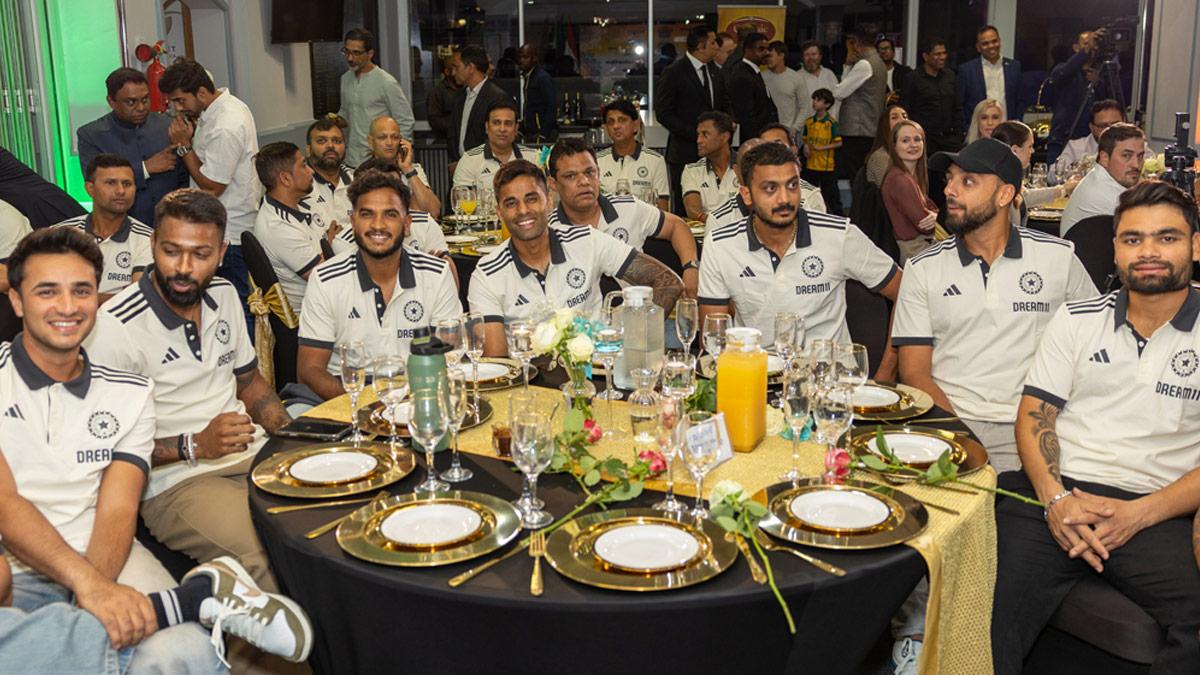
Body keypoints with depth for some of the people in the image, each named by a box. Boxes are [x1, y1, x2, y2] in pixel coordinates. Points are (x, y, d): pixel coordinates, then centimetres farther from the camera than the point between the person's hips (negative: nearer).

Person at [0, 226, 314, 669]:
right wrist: (90, 586, -23)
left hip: (104, 557, 0)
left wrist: (97, 591, -21)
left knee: (182, 653, -33)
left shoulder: (130, 393, 9)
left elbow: (117, 510, 0)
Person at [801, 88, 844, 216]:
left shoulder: (831, 123, -9)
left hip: (827, 166, -5)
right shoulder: (809, 122, 5)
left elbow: (838, 143, -9)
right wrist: (806, 146, -6)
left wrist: (820, 148, -16)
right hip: (811, 165, 5)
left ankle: (837, 214, 14)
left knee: (830, 193, 3)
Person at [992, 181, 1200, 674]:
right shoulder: (1076, 319, 14)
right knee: (988, 607, -23)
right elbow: (1034, 416, 9)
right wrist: (1055, 498, -8)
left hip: (1155, 512, -1)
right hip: (1056, 491, 1)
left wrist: (1137, 515, -12)